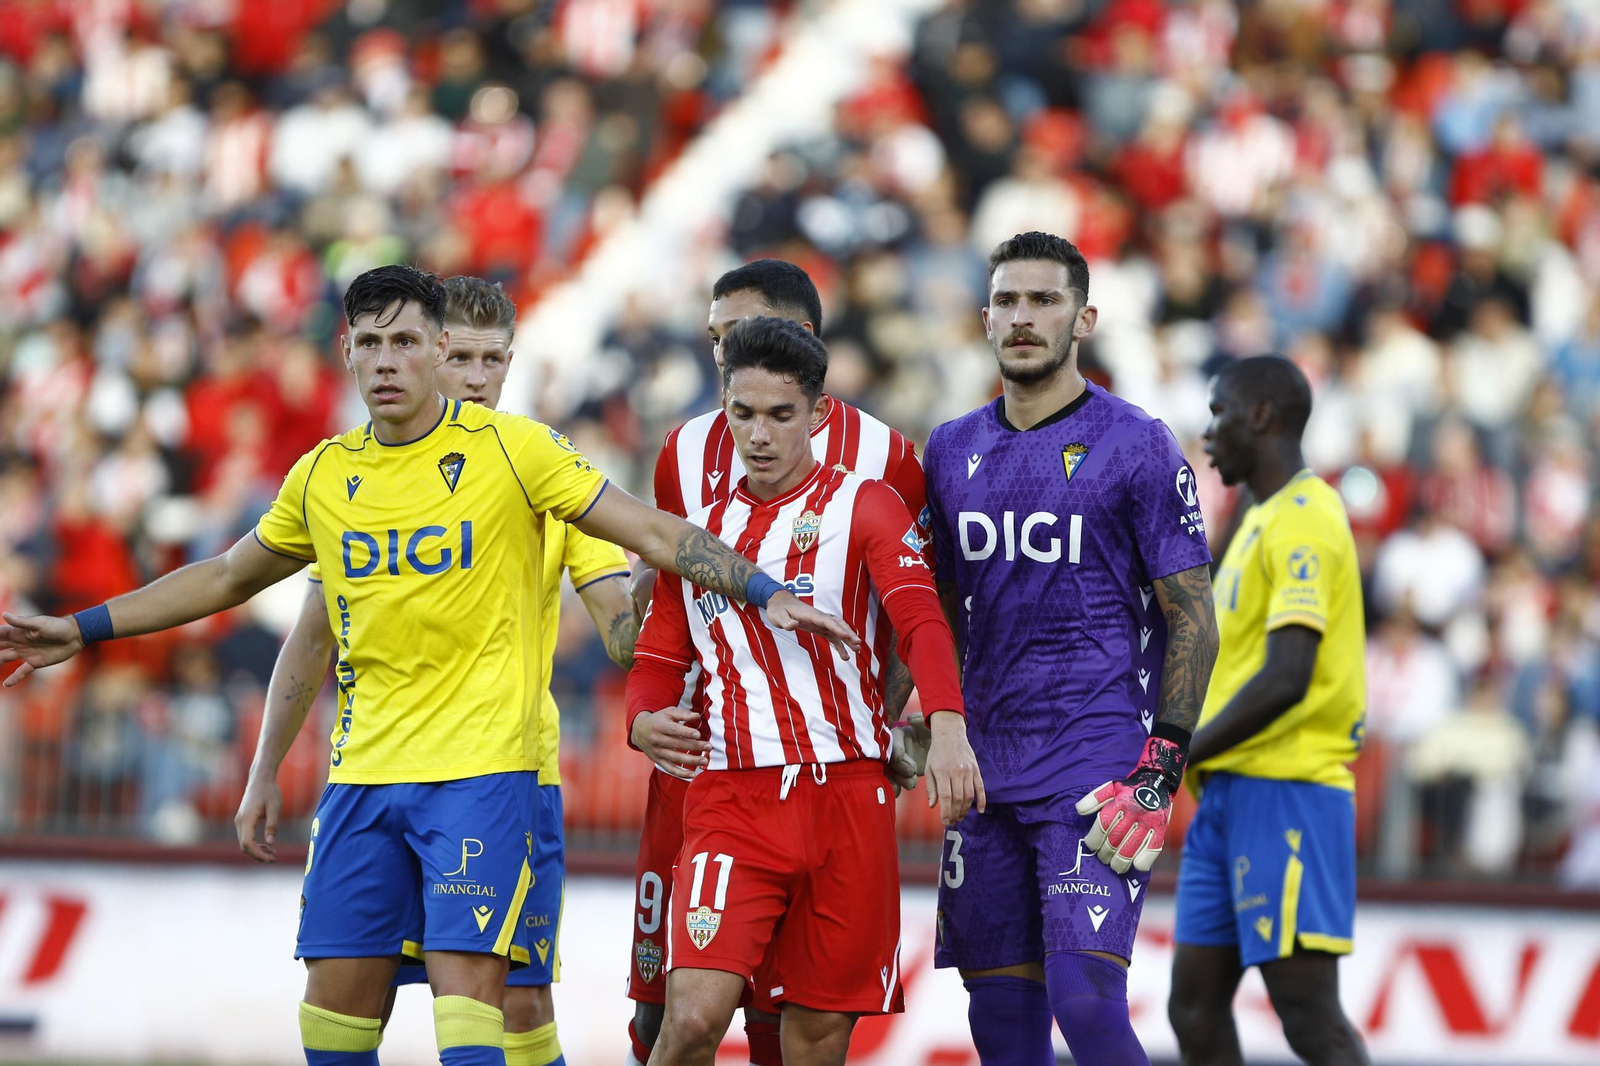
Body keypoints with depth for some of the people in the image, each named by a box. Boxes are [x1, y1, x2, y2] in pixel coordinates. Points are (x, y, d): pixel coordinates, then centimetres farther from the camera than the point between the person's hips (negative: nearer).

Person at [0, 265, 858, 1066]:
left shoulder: (513, 449, -4)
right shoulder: (322, 476, 9)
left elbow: (654, 533, -2)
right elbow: (228, 577, 24)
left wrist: (764, 594, -11)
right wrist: (84, 630, 23)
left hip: (481, 771, -5)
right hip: (363, 771, 5)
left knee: (467, 995, -14)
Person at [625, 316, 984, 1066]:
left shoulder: (863, 506, 3)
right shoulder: (700, 532, 14)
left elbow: (920, 618, -12)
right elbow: (658, 662, 17)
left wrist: (947, 728, -31)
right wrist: (648, 721, -8)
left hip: (846, 797, -1)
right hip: (731, 799, 1)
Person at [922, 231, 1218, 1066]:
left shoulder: (1136, 447, -4)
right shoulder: (952, 451, 12)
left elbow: (1192, 617, -5)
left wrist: (1161, 766, -12)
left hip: (1097, 767, -6)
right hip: (989, 769, 6)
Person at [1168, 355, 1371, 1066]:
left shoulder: (1303, 521, -13)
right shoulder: (1264, 520, 19)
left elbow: (1286, 680, -22)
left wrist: (1176, 757, -18)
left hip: (1285, 792, -10)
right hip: (1230, 791, 10)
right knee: (1195, 1008, 7)